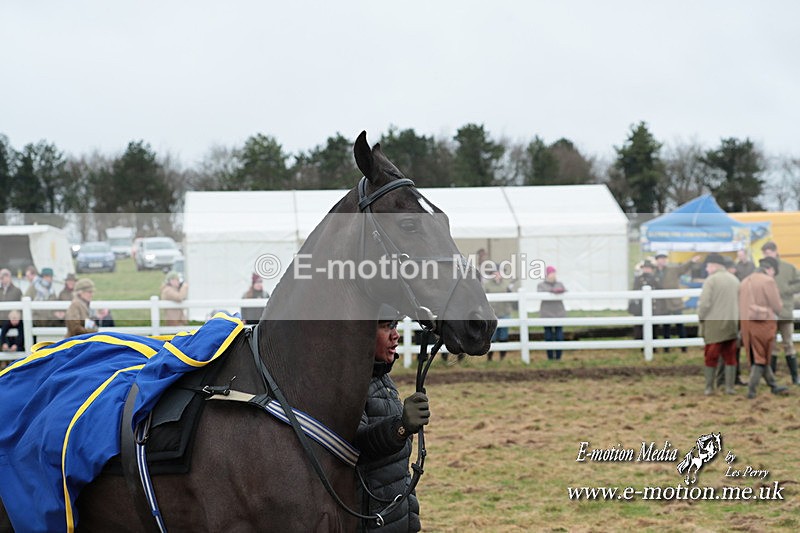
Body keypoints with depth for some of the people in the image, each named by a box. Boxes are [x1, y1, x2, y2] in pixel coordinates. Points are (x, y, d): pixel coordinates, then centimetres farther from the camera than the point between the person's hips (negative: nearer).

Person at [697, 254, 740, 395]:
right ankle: (729, 387, 8)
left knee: (711, 357, 4)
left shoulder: (711, 280, -12)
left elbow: (704, 303, -16)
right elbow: (740, 303, 11)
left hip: (714, 325, -5)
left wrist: (701, 317, 0)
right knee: (730, 357, 9)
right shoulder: (734, 279, 8)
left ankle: (709, 388, 6)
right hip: (731, 325, 5)